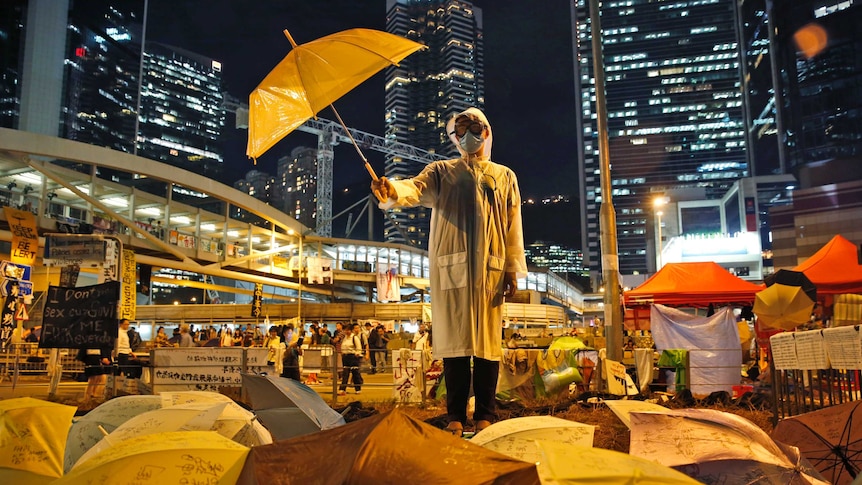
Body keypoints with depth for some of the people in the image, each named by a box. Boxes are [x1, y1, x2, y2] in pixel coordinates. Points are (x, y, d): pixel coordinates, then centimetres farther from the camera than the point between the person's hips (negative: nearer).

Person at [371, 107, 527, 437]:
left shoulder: (504, 176, 19)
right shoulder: (441, 171, 16)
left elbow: (513, 225, 12)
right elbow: (416, 188, -5)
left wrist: (513, 269, 2)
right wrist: (393, 191, -29)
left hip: (490, 268, 1)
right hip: (450, 266, 0)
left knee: (488, 340, -1)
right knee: (454, 339, -2)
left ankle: (485, 415, 7)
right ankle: (456, 416, 5)